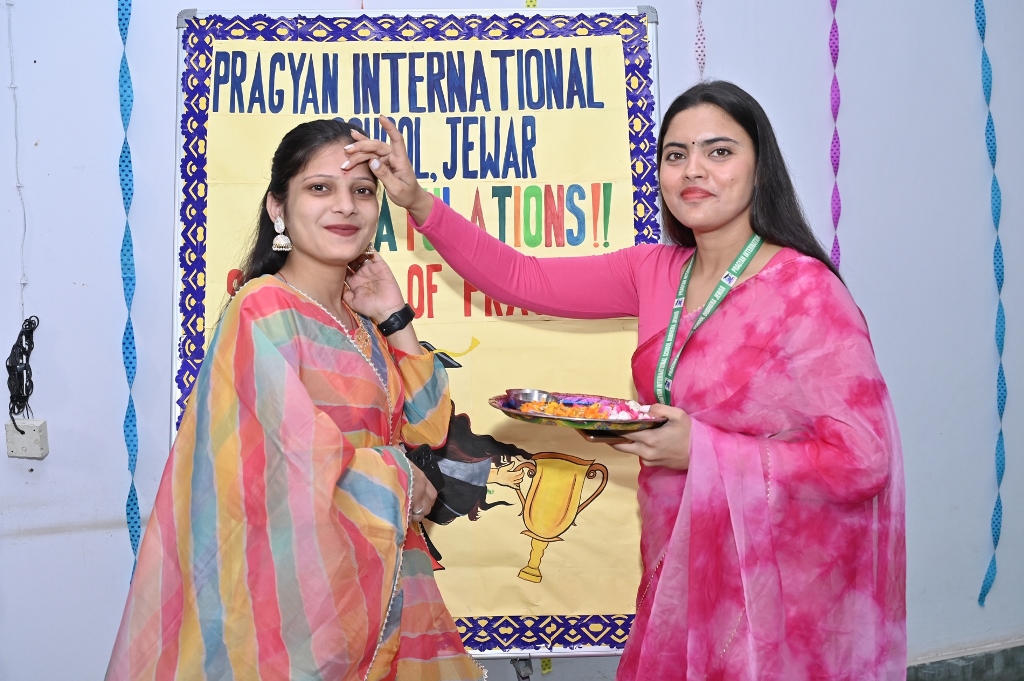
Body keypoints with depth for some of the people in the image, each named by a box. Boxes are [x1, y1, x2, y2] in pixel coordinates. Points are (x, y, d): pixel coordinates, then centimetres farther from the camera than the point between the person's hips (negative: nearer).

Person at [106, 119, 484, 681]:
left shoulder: (359, 318, 8)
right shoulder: (263, 312, -15)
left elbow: (428, 430, 9)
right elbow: (305, 466, -21)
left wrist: (395, 319, -1)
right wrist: (402, 479, -5)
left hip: (378, 572, 8)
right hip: (300, 584, -7)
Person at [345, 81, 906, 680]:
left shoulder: (804, 290, -17)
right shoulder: (658, 272, 1)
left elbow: (863, 459, -19)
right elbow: (524, 279, 3)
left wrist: (700, 451, -23)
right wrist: (418, 201, -5)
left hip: (778, 585, -6)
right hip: (679, 572, 6)